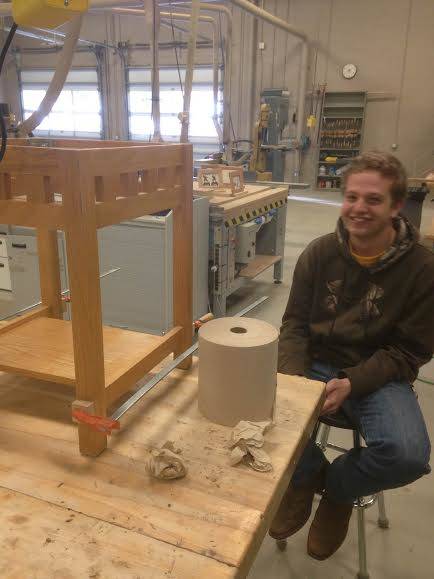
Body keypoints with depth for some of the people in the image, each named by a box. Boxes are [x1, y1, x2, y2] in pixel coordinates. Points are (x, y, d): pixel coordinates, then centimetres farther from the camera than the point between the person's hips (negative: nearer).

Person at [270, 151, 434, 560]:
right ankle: (306, 474, 10)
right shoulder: (318, 254, -3)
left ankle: (337, 488, 8)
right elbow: (295, 324, 4)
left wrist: (351, 383, -21)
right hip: (316, 364, 2)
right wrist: (293, 378, -15)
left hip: (378, 375, -1)